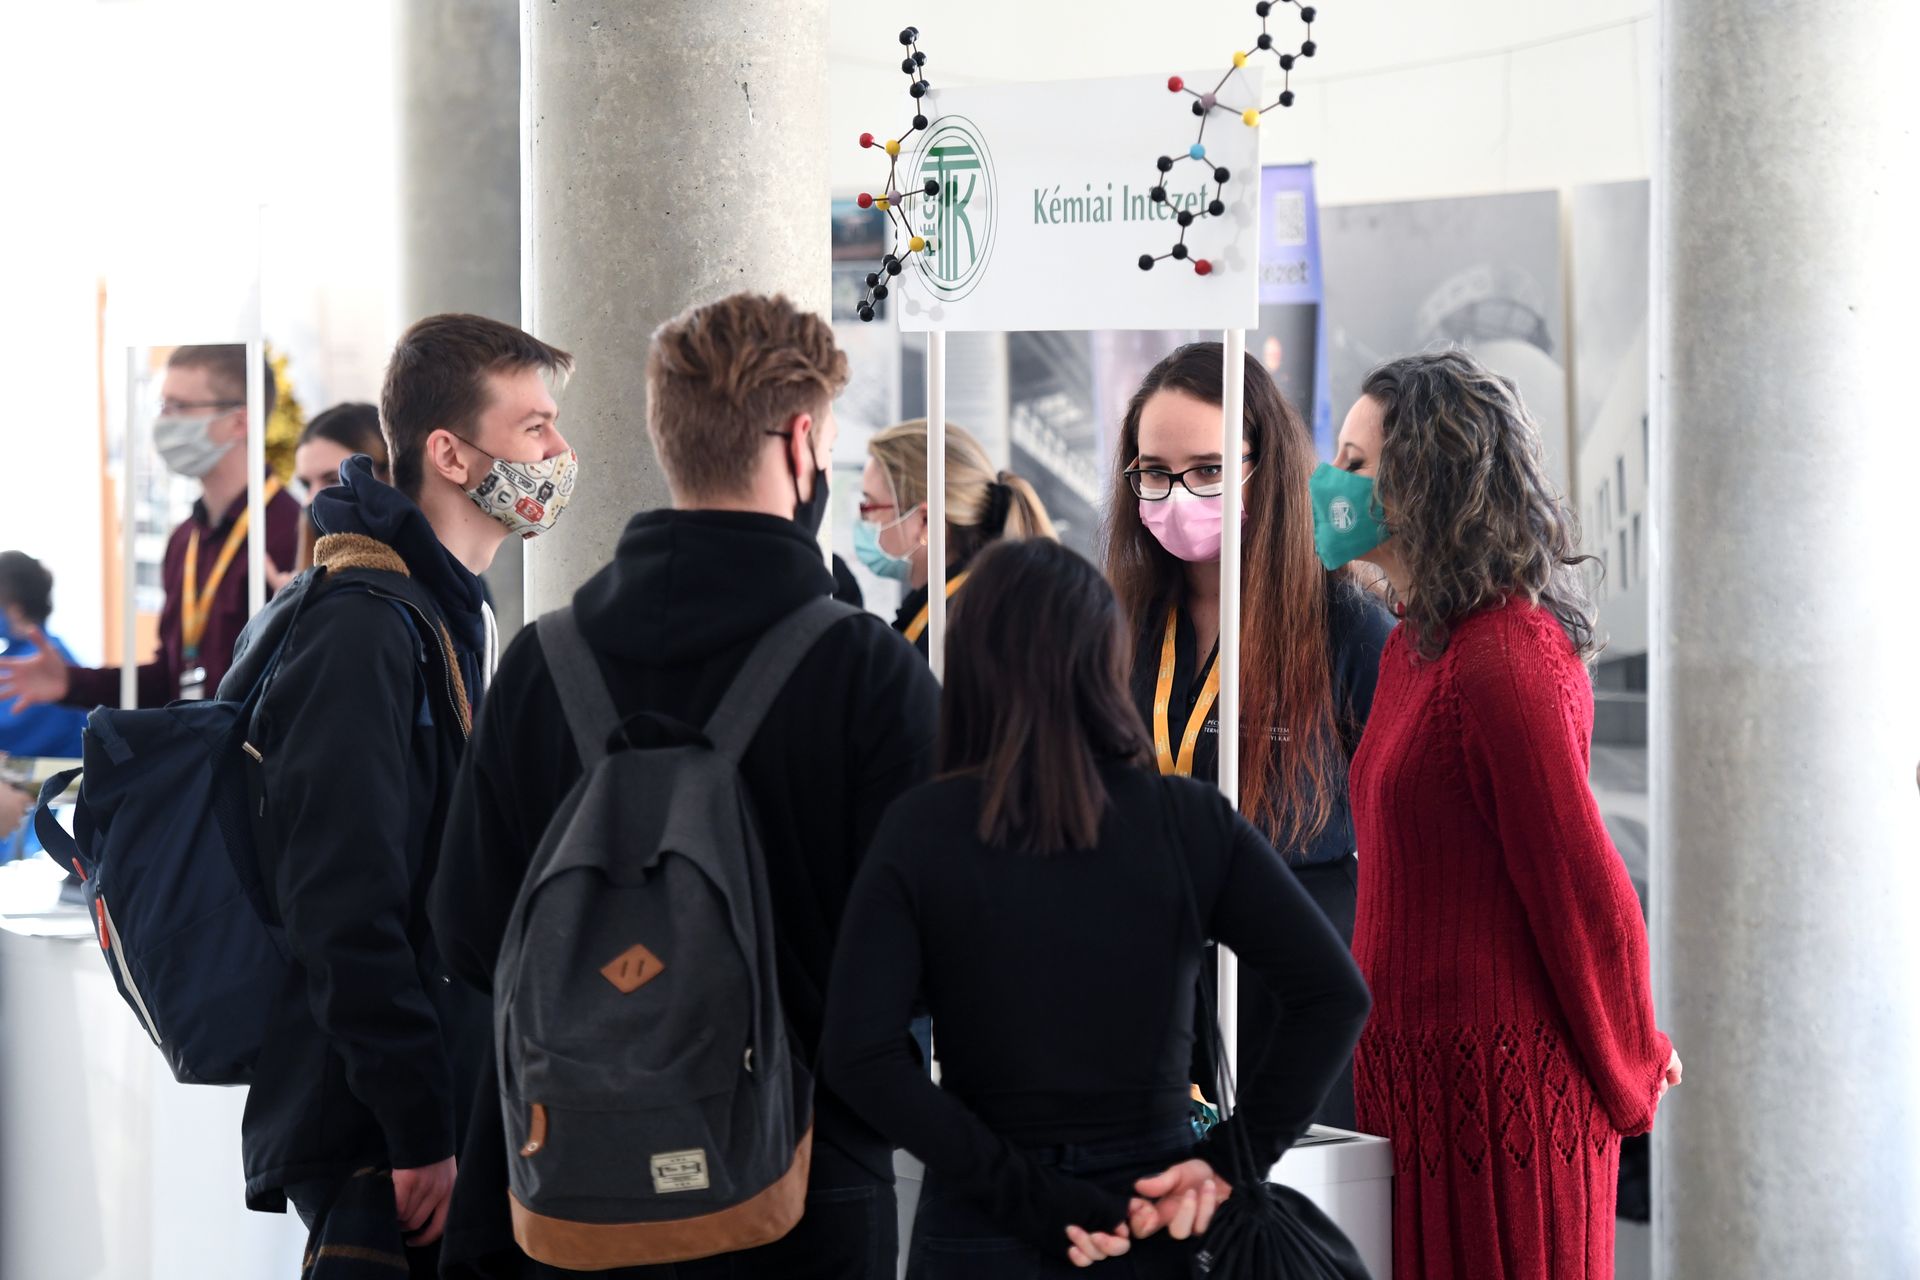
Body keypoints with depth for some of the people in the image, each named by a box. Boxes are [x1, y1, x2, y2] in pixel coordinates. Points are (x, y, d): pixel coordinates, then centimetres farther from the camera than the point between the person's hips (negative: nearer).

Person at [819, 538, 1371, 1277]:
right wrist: (1231, 1161, -8)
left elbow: (857, 1055, -17)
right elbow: (1335, 996, -10)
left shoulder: (923, 829, -7)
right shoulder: (1191, 821, -4)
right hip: (1154, 1217, 1)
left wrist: (1022, 1193, -14)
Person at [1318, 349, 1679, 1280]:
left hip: (1497, 1089, -9)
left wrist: (1629, 1078, -5)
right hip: (1419, 1079, 9)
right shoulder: (1417, 647, 14)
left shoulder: (1504, 662, -18)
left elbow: (1583, 888, -16)